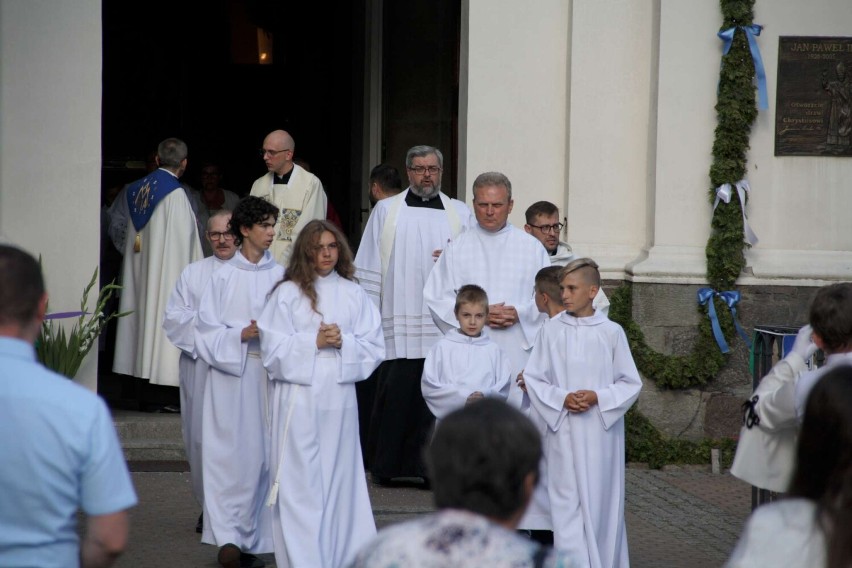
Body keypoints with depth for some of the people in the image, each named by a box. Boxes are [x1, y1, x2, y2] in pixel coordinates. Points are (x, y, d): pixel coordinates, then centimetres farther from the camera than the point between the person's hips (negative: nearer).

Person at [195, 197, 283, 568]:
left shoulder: (280, 276, 6)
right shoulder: (223, 277, 0)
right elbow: (207, 332, -1)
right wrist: (244, 334, -14)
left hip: (269, 373, 2)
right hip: (231, 374, -2)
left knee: (262, 455, 3)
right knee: (231, 454, -5)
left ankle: (250, 537, 11)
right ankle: (228, 536, -1)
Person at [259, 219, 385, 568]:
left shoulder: (353, 294, 9)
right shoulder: (288, 293, 1)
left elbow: (374, 348, 7)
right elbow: (273, 350, -3)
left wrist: (344, 342, -10)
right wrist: (314, 342, -12)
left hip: (339, 397, 3)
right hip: (298, 398, -3)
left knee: (340, 479, 5)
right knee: (301, 480, -2)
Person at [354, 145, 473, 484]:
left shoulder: (460, 214, 14)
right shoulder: (386, 211, 12)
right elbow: (369, 269, 10)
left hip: (444, 326, 1)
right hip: (398, 325, -1)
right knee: (395, 396, -4)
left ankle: (432, 467, 3)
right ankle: (385, 466, 5)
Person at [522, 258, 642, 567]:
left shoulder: (612, 332, -1)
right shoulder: (552, 331, 1)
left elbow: (631, 383, 3)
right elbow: (533, 378, 4)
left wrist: (598, 397, -12)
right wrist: (561, 399, -11)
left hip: (601, 431, 0)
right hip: (563, 432, 0)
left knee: (601, 501, 5)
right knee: (567, 503, -2)